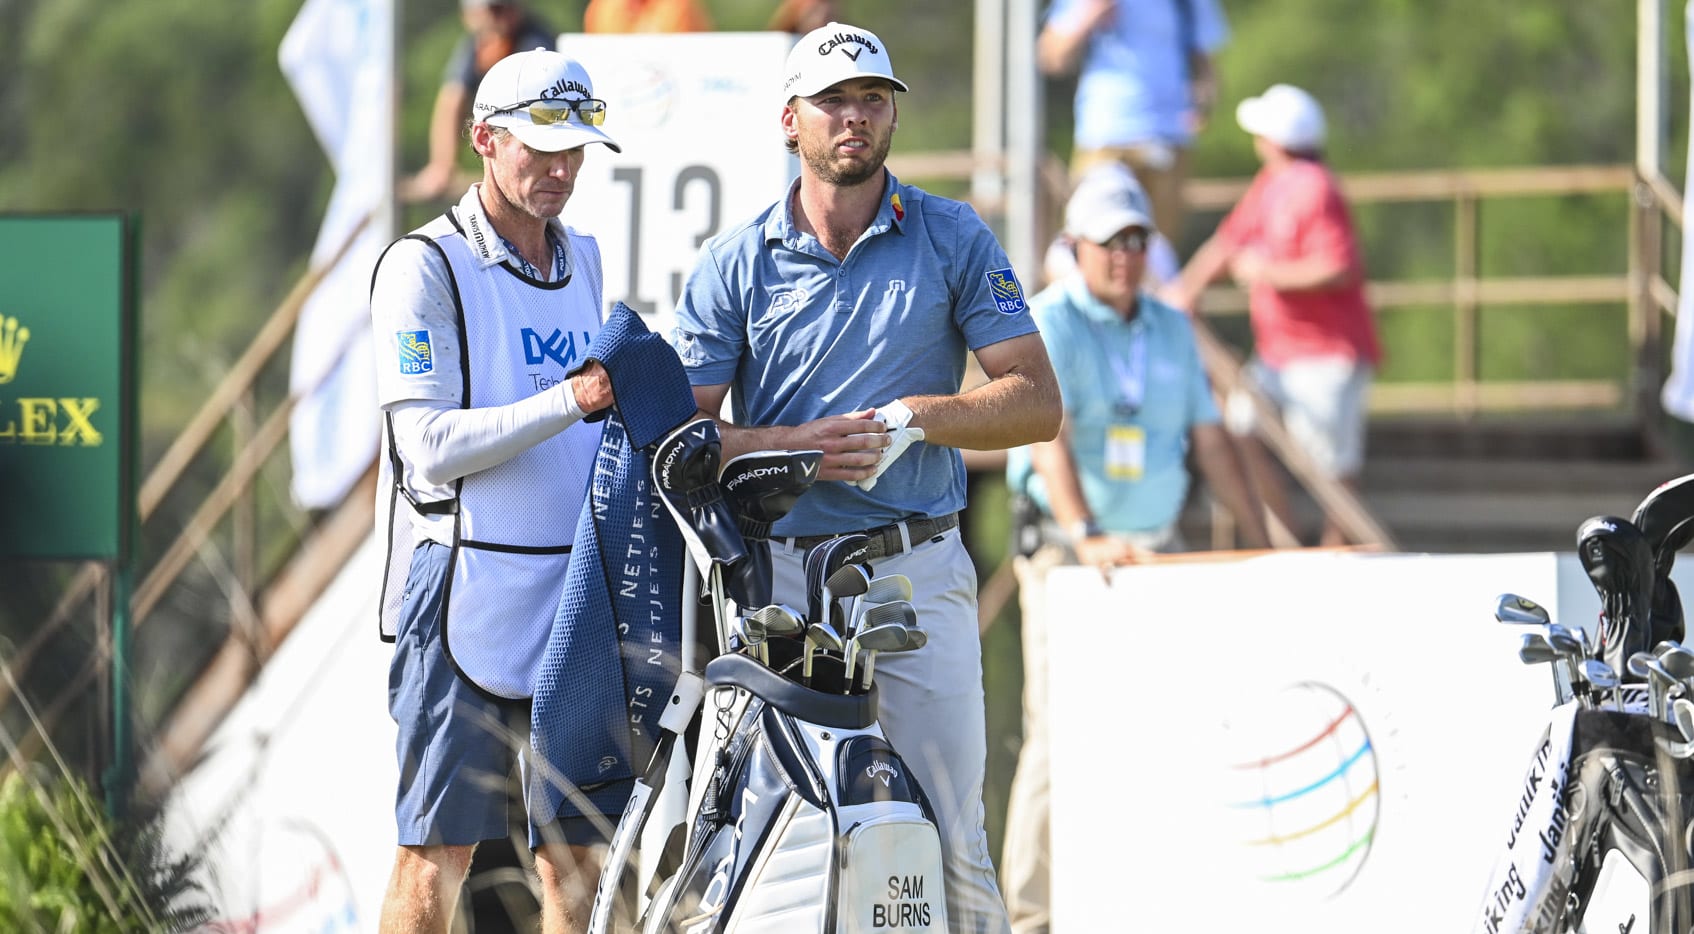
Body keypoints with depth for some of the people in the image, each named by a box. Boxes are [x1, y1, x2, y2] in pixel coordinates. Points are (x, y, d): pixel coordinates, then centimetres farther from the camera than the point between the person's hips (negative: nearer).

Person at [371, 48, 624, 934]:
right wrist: (566, 402, -24)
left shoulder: (582, 258, 16)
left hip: (574, 591, 6)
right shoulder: (424, 266, -6)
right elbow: (432, 445, -14)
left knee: (575, 853, 4)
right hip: (468, 585, -6)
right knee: (438, 850, -6)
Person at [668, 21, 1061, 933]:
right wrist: (795, 446, -13)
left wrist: (912, 419, -13)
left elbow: (1036, 401, 3)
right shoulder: (733, 263, 7)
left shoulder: (953, 238, 7)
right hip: (778, 575, 1)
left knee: (951, 844, -5)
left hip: (920, 575, 0)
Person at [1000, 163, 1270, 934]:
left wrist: (1259, 540, 11)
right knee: (1061, 732, -10)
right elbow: (1050, 435, -20)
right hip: (1067, 553, -5)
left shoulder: (1171, 329, 13)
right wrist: (1088, 538, -33)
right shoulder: (1050, 322, -6)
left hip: (1160, 549, 5)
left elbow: (1209, 439, 17)